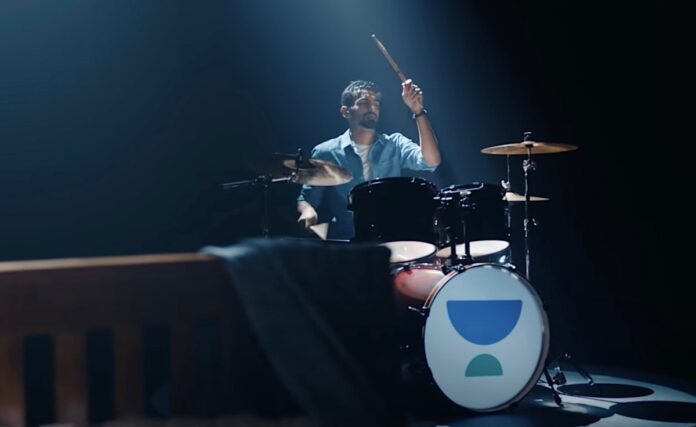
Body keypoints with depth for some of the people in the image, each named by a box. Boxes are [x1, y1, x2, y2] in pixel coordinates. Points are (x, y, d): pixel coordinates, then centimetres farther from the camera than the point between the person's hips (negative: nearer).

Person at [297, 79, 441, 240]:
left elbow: (431, 161, -10)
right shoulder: (326, 152, 4)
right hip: (344, 241, -1)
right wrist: (307, 210, -16)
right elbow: (306, 198, 9)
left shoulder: (395, 145, 7)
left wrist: (418, 111, -17)